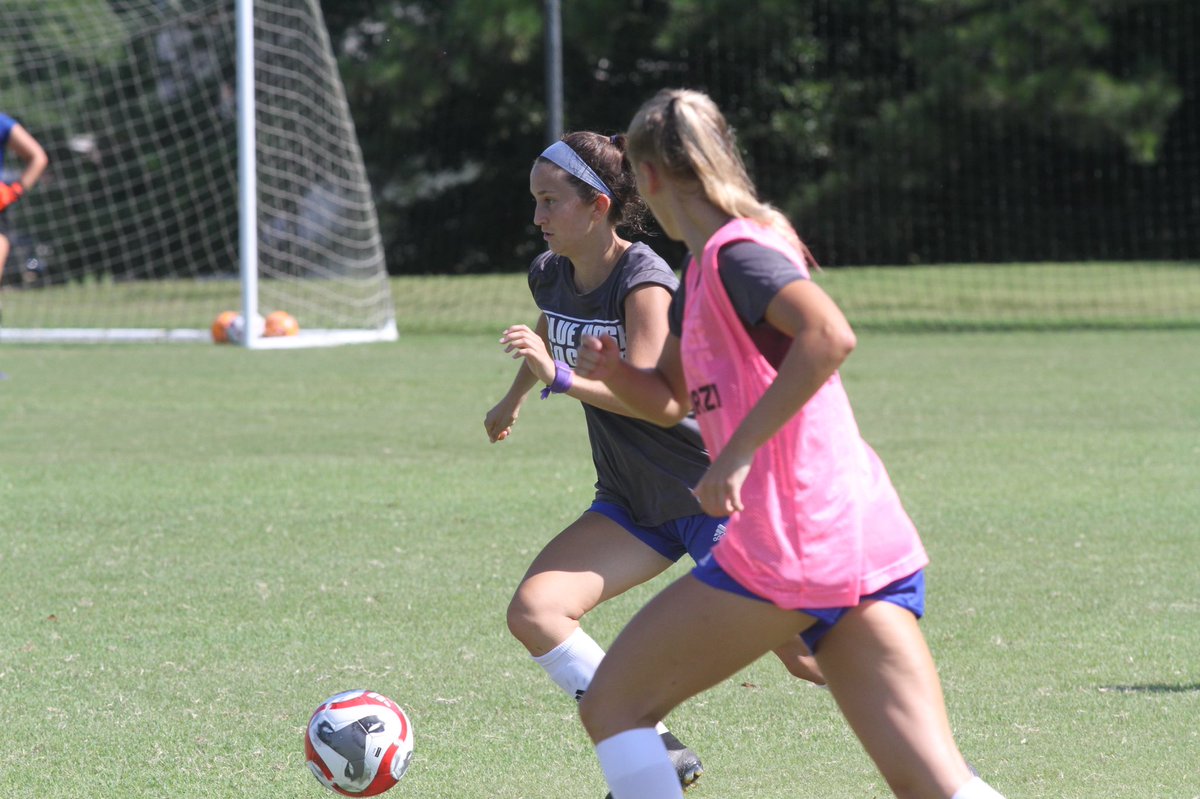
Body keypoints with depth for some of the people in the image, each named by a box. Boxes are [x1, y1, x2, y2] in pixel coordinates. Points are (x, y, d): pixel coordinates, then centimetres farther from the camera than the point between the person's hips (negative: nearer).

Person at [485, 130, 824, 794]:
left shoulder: (644, 281, -21)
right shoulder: (551, 276, 0)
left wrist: (560, 378, -43)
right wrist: (513, 399, 41)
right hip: (632, 504, 7)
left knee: (802, 655, -5)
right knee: (533, 611, -16)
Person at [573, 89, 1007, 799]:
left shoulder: (736, 253, -8)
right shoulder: (704, 268, 21)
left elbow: (831, 335, -27)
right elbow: (669, 401, 31)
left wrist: (738, 453, -24)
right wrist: (613, 370, 10)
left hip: (787, 549, -9)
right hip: (876, 549, 9)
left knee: (612, 706, 7)